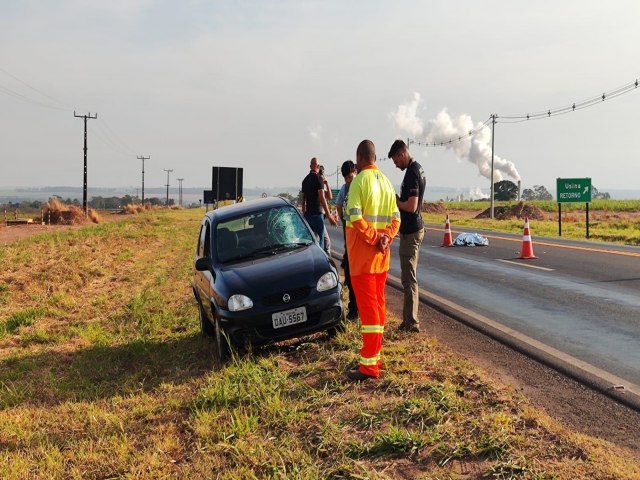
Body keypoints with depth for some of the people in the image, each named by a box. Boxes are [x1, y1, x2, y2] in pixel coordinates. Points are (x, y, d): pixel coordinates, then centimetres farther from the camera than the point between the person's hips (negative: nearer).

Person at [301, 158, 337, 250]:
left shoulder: (305, 180, 11)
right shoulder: (318, 178, -10)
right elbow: (322, 199, -17)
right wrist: (329, 215, -17)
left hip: (308, 214, 7)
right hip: (317, 214, -7)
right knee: (320, 240, -2)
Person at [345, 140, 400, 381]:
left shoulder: (360, 181, -13)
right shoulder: (386, 182, 10)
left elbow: (355, 217, -24)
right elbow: (395, 218, 7)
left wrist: (373, 239, -15)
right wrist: (385, 238, -7)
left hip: (362, 254, -7)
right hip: (381, 255, 7)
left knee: (367, 306, -6)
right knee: (378, 303, 14)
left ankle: (369, 365, -4)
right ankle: (375, 355, 23)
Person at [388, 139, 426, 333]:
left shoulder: (411, 173, -19)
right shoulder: (418, 169, 12)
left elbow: (411, 206, -26)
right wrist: (399, 200, 9)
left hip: (410, 231, -10)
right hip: (415, 228, 10)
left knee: (409, 279, -4)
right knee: (409, 277, 15)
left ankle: (411, 323, 0)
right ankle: (409, 320, 22)